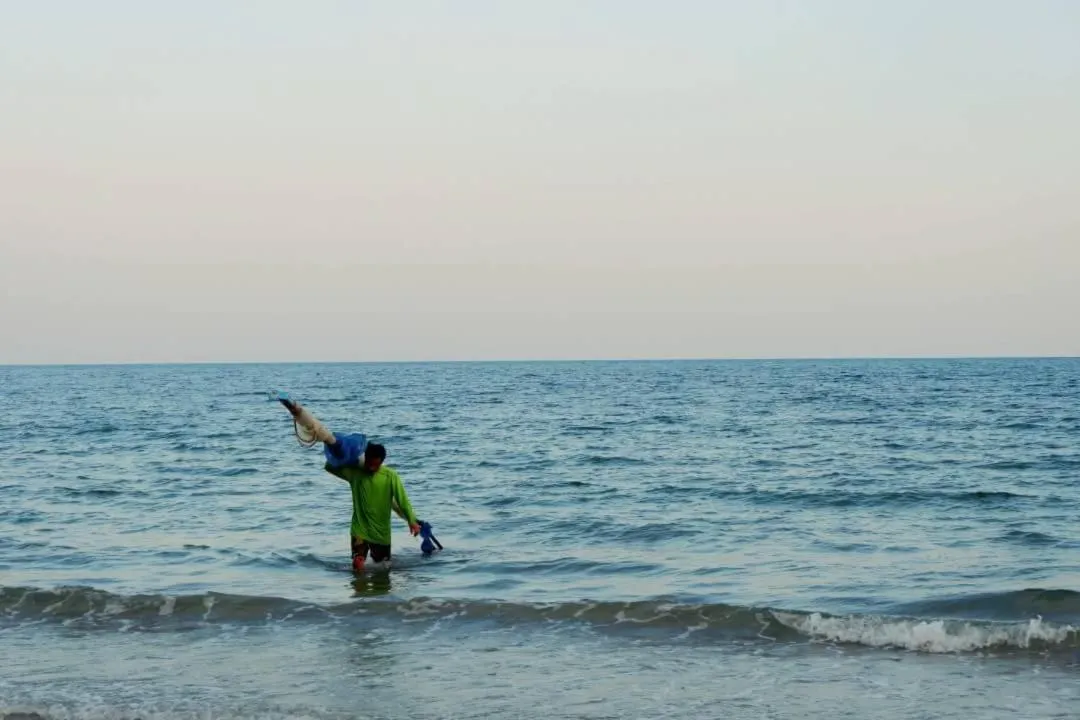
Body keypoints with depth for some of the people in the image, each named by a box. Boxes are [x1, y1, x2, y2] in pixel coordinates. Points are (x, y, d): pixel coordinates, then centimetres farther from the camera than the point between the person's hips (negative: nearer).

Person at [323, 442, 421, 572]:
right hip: (359, 530, 0)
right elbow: (330, 467, -4)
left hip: (381, 531, 0)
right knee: (358, 566, -12)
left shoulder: (390, 476, -11)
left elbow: (402, 499, -14)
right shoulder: (355, 472, -6)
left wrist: (412, 521, -22)